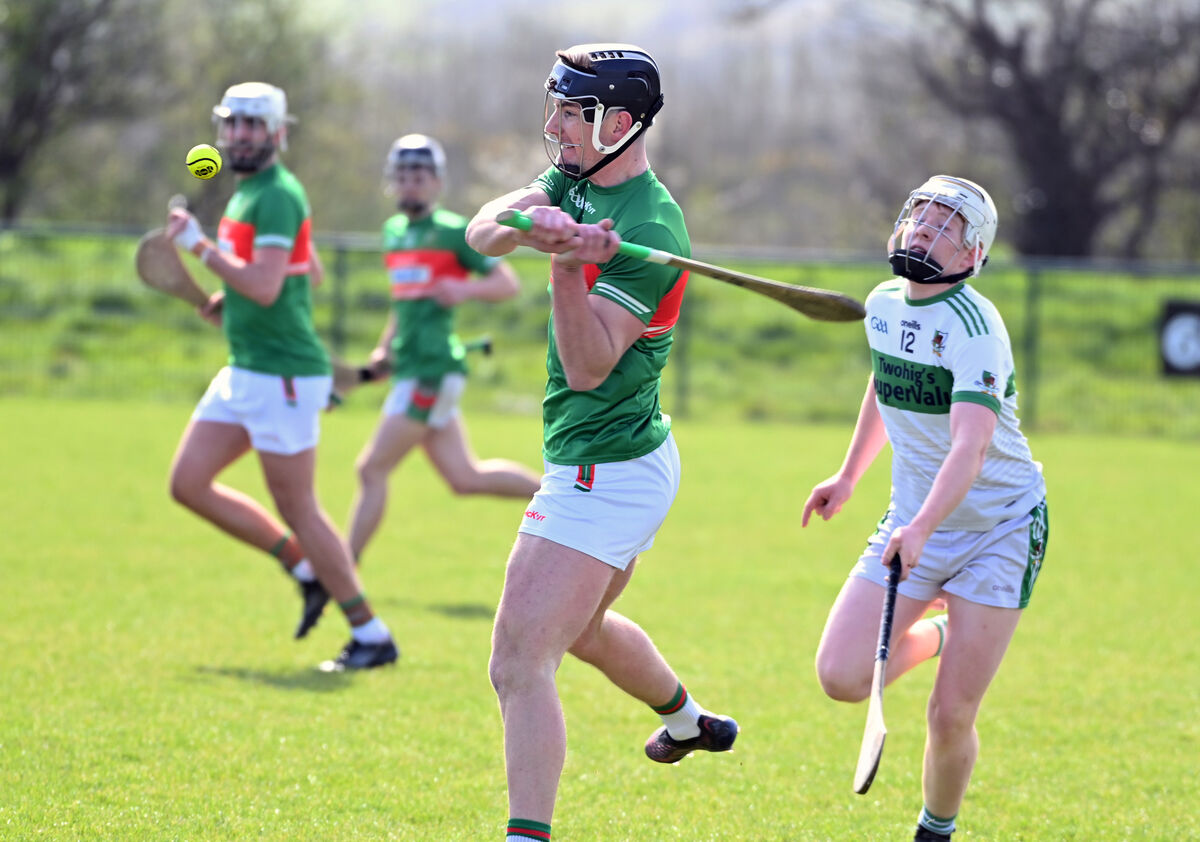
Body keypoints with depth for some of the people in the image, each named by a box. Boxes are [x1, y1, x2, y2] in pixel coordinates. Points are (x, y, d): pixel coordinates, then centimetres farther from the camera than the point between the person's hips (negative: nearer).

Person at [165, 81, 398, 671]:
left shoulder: (276, 195, -15)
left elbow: (265, 288, -26)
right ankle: (307, 571, 16)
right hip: (244, 373, 10)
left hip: (281, 375, -10)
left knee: (298, 511, -5)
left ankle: (372, 636, 4)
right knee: (189, 484, 8)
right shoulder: (248, 193, 16)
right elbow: (310, 271, 28)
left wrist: (200, 246, -18)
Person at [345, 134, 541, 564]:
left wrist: (465, 290, -24)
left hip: (433, 369, -9)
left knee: (372, 470, -8)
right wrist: (385, 347, 20)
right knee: (466, 477, 13)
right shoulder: (393, 231, 15)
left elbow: (508, 282, -7)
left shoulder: (453, 231, -7)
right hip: (410, 367, 9)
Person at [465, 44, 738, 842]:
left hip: (606, 474, -10)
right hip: (620, 466, 10)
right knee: (582, 628, 32)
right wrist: (528, 226, -30)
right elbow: (481, 231, -8)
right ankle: (689, 720, 55)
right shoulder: (577, 182, 4)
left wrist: (569, 271, -39)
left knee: (520, 663, -16)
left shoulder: (649, 232, -23)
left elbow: (589, 368, -26)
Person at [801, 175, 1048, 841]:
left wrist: (922, 528, -48)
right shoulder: (884, 305, 2)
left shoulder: (973, 326, -22)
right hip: (912, 524, 6)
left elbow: (973, 443, -35)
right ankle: (937, 633, 20)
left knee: (951, 716, -8)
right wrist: (849, 475, 29)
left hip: (999, 529, -6)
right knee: (841, 678, -11)